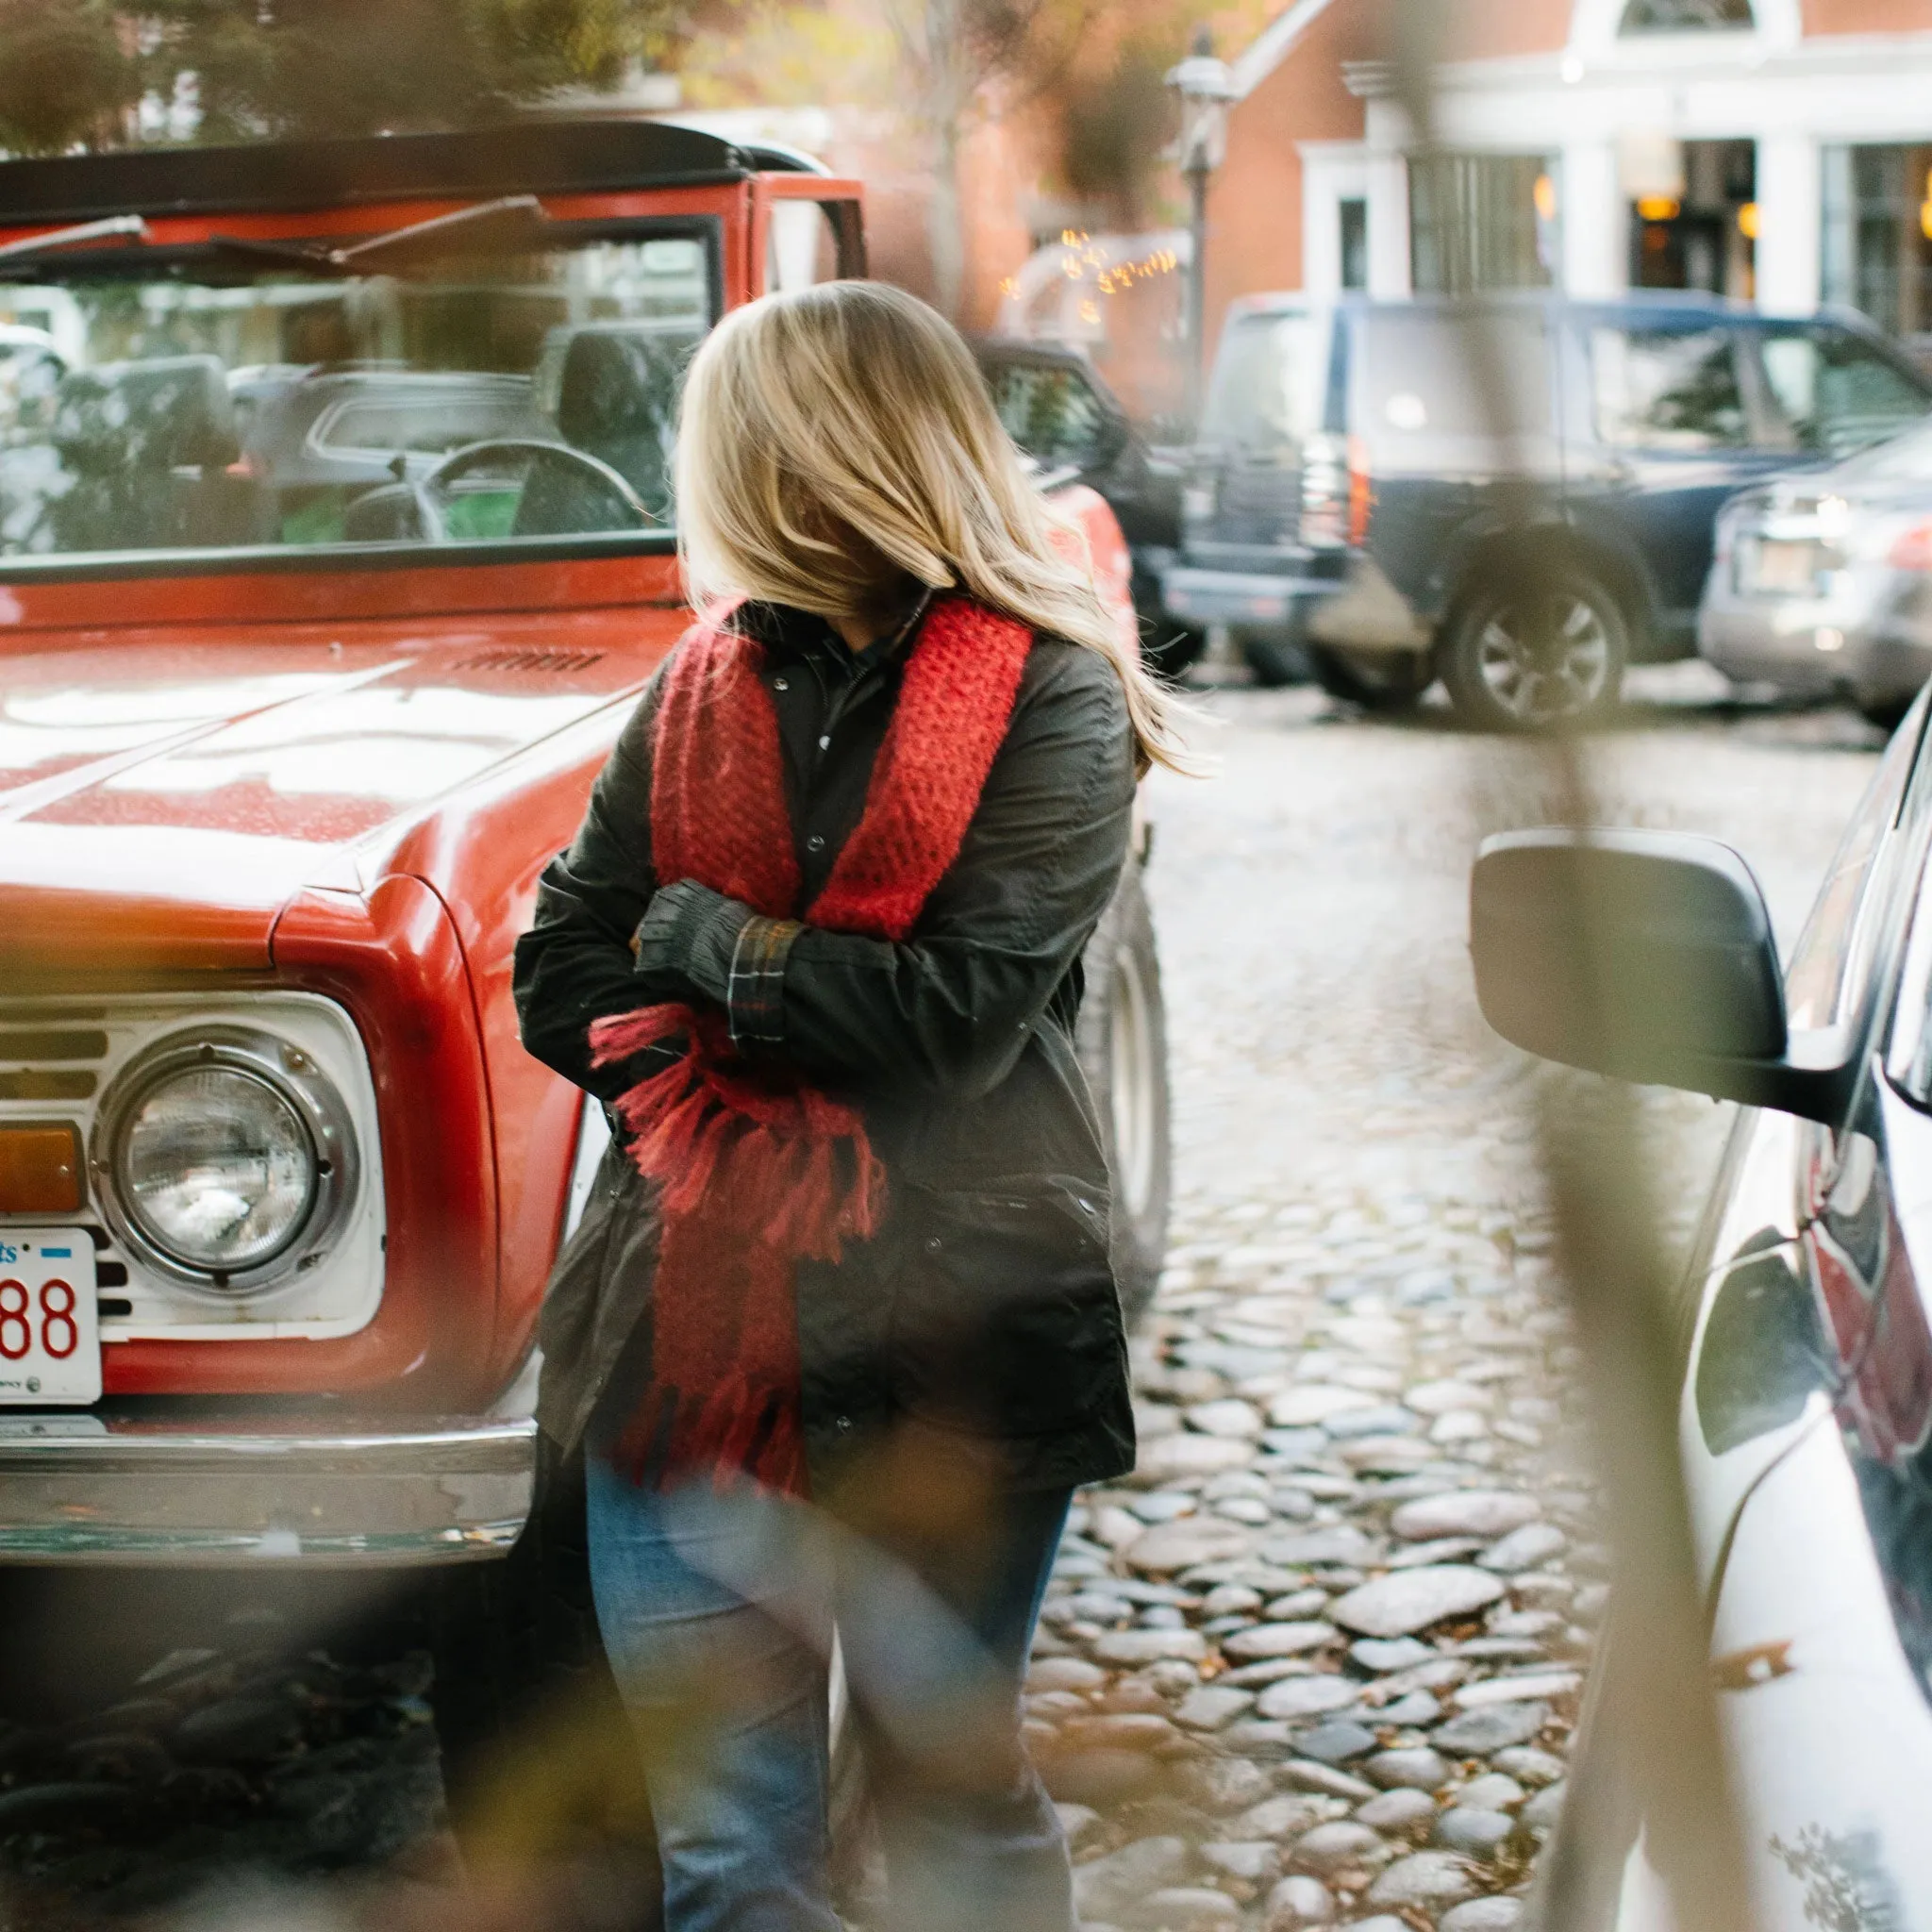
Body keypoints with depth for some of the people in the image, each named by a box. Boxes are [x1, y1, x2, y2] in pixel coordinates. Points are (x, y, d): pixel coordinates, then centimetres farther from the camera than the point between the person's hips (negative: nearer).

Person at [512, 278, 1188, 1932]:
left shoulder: (1048, 700, -6)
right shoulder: (702, 693, 10)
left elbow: (963, 1009, -17)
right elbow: (560, 979, 7)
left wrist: (702, 939, -6)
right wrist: (710, 1106, -9)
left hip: (941, 1351, -4)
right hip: (687, 1334, 4)